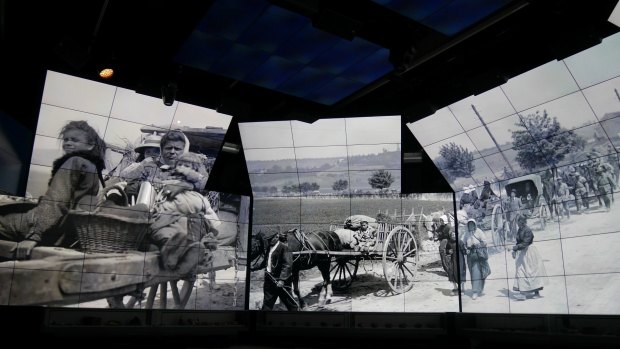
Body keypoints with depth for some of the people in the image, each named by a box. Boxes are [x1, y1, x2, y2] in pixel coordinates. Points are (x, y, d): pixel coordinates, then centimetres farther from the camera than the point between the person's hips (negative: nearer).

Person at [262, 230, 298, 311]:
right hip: (270, 277, 8)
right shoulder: (272, 243, 8)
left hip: (280, 280, -7)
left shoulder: (285, 246, -15)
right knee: (267, 302, 12)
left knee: (287, 300, 5)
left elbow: (287, 265, -21)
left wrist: (282, 279, -27)